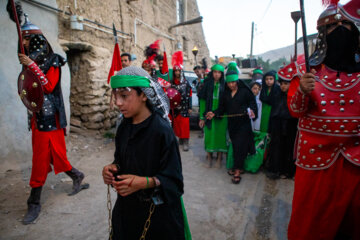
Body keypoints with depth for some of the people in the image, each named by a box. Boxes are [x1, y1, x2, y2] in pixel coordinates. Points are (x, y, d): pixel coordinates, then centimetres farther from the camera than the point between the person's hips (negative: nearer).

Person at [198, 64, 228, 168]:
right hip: (209, 114, 0)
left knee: (221, 135, 3)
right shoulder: (207, 84, 3)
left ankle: (219, 159, 16)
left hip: (221, 115, 0)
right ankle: (209, 158, 19)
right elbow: (203, 101, 2)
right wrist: (202, 117, -2)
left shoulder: (224, 85, 2)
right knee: (209, 135, 4)